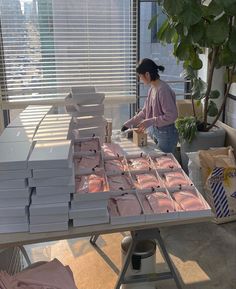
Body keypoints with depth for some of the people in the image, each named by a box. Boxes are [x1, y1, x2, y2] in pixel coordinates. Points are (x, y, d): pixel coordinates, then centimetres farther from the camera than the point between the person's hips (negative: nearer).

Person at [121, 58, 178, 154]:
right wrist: (129, 123, 14)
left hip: (166, 133, -8)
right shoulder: (152, 88, 6)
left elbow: (172, 116, -23)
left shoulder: (163, 89, -21)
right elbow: (145, 111, 15)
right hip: (153, 131, 8)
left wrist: (150, 122, -24)